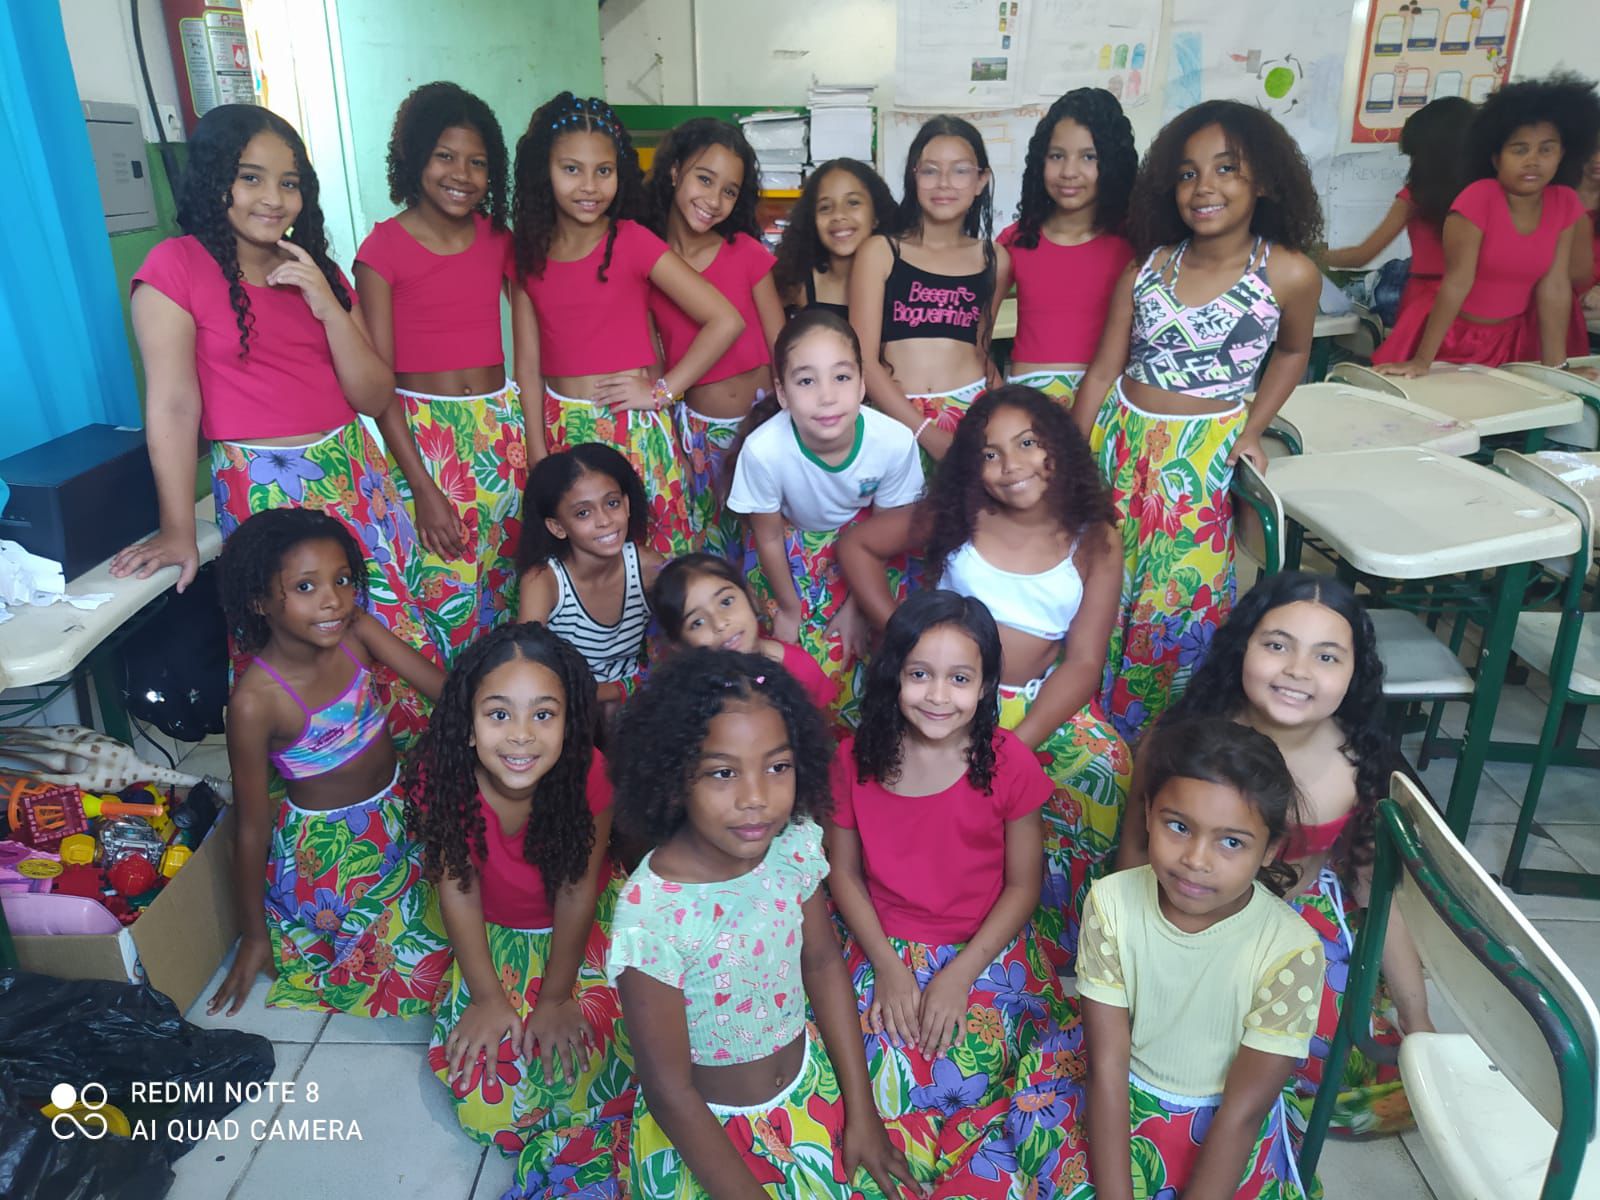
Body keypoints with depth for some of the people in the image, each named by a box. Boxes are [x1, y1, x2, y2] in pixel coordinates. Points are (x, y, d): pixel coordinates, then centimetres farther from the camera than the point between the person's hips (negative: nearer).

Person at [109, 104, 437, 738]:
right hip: (264, 491, -5)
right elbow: (172, 405, -11)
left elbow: (376, 398, 4)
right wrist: (178, 533, -13)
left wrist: (328, 308, -10)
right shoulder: (175, 268, -5)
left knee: (402, 641, 6)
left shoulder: (319, 272, 11)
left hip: (356, 477, 6)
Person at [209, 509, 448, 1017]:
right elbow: (253, 827, -19)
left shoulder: (357, 631, -17)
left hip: (396, 816, 5)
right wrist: (254, 936, -8)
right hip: (329, 847, -5)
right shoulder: (255, 702, -28)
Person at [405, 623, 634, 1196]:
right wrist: (488, 996, -13)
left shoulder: (586, 772, -31)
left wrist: (556, 997, -15)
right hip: (495, 933, 1)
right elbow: (457, 888, -17)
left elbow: (577, 890, -20)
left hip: (581, 924, -1)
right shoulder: (442, 775, -28)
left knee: (577, 1050, -17)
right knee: (480, 1080, -8)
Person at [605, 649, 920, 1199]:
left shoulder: (795, 842, -15)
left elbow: (823, 963, 1)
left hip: (809, 1079, 4)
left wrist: (862, 1112, 2)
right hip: (705, 1129, -4)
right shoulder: (650, 916, -29)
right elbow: (670, 1092, -19)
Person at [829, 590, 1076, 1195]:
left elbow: (1023, 884, -6)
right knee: (887, 1080, -16)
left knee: (962, 1078, -19)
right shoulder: (855, 759, -8)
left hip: (986, 950, -1)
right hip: (885, 948, 2)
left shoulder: (1011, 764, -12)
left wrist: (959, 975, -13)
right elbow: (843, 872, 0)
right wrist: (889, 968, -9)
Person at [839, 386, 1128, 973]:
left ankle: (1064, 946, 1)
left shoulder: (1095, 541, -3)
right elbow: (855, 544, 7)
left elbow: (1083, 662, -7)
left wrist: (1016, 745, -21)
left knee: (1105, 767, -25)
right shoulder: (958, 518, -2)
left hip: (1040, 700, 1)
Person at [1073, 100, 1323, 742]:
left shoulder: (1289, 273, -7)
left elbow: (1293, 352, 12)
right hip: (1119, 444, 3)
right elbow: (1103, 369, 3)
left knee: (1174, 605, 2)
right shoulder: (1147, 268, 0)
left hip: (1202, 461, -2)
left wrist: (1252, 430, 2)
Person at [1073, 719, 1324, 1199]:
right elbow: (1107, 1066, -14)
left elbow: (1242, 1111, -17)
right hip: (1123, 1107, 1)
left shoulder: (1291, 952, -24)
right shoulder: (1111, 903, -17)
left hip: (1225, 1132, -1)